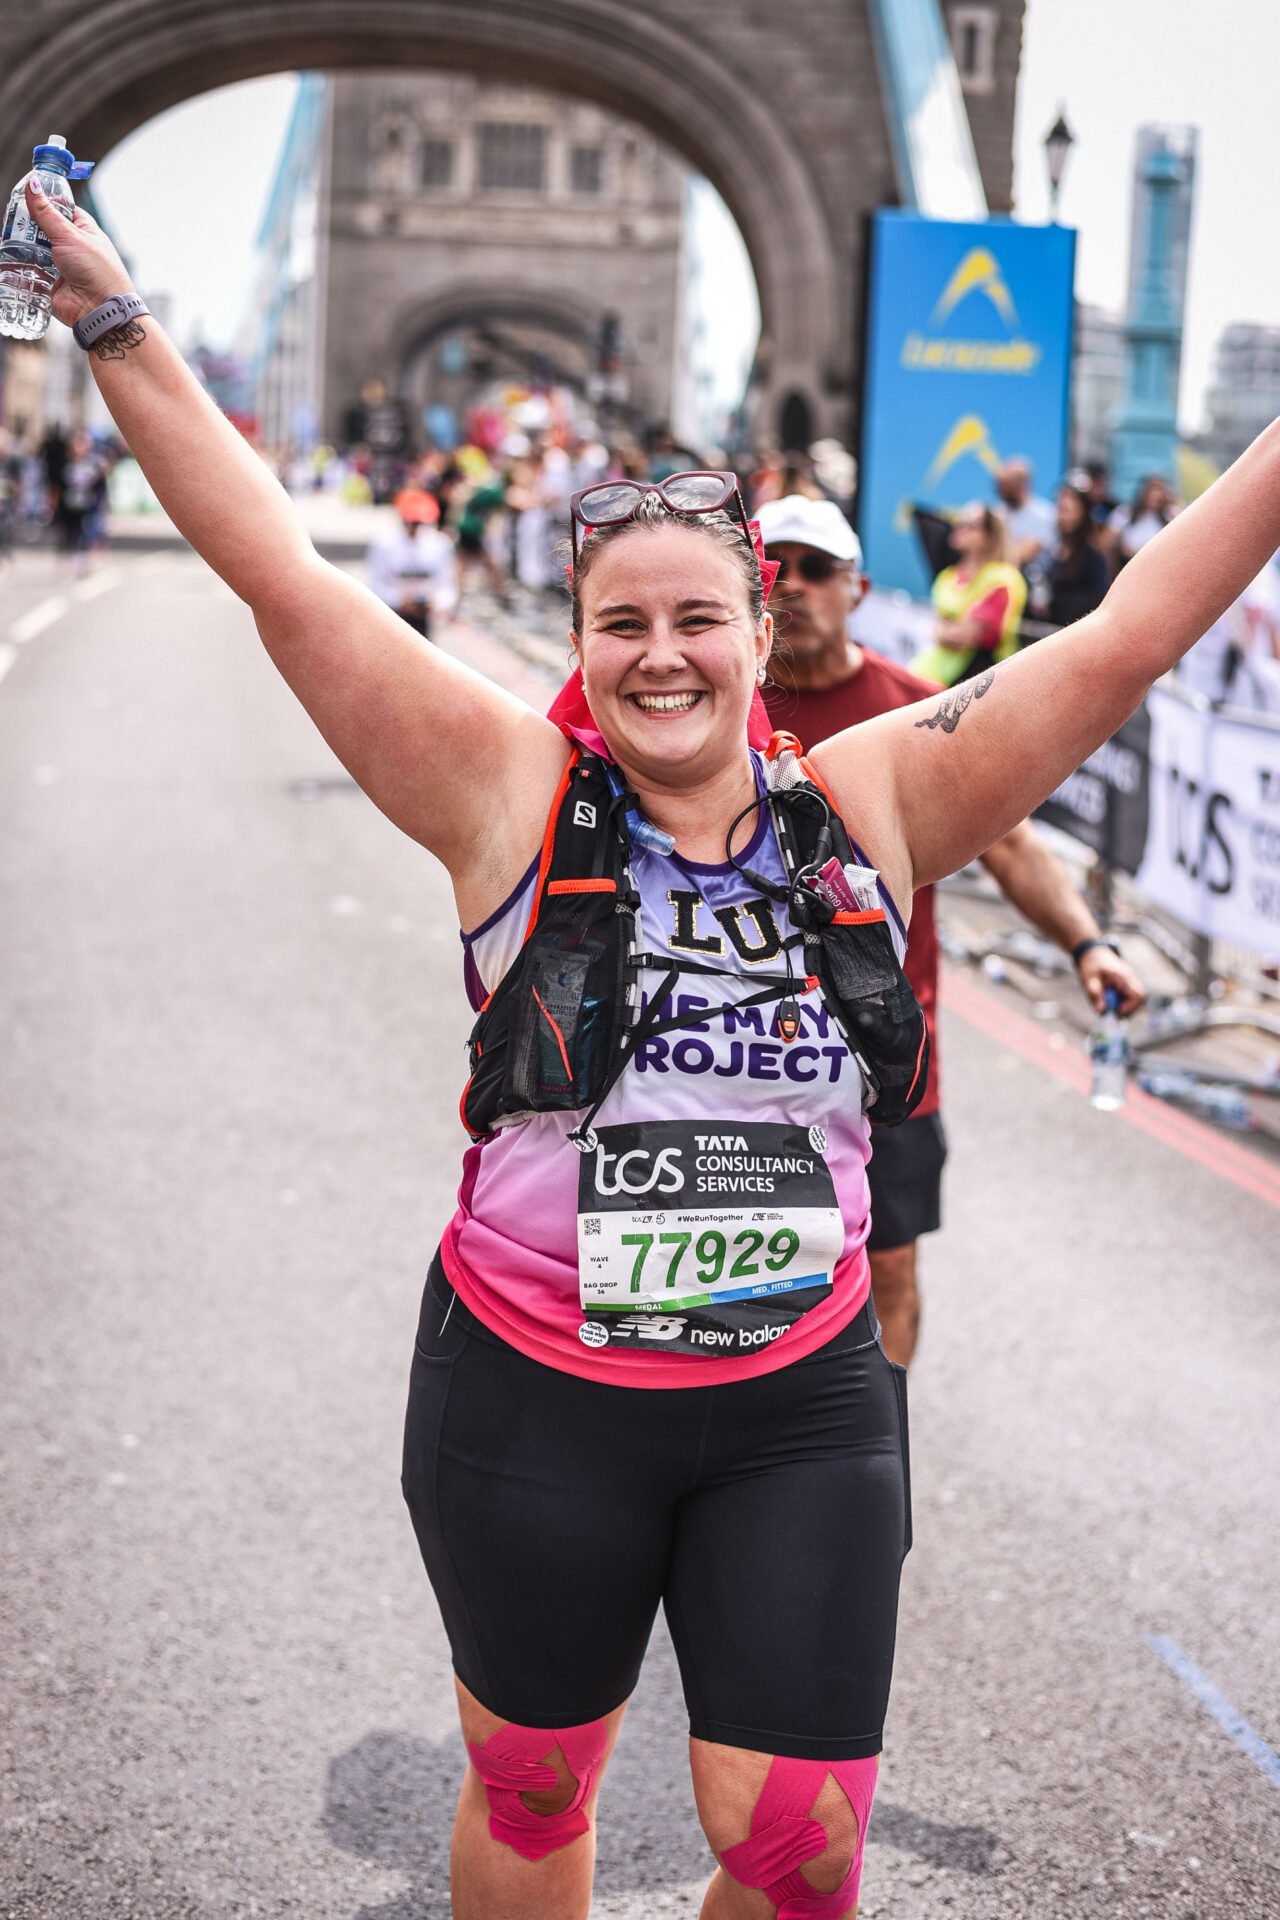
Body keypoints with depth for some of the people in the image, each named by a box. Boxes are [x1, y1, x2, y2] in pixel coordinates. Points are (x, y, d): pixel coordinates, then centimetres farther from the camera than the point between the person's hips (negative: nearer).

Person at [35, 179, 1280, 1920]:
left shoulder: (868, 806, 0)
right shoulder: (510, 794, -6)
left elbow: (1122, 643, 0)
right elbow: (283, 579, -9)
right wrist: (120, 330, -11)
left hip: (801, 1404, 1)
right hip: (534, 1397, -1)